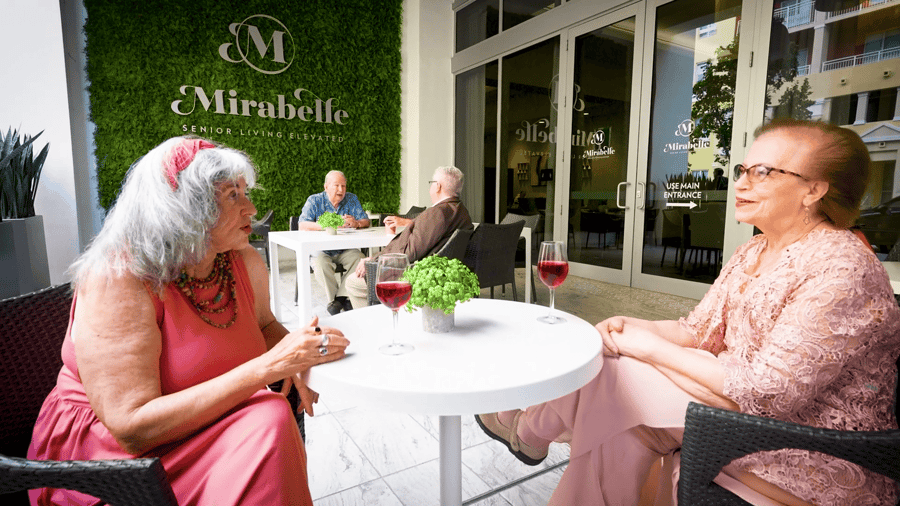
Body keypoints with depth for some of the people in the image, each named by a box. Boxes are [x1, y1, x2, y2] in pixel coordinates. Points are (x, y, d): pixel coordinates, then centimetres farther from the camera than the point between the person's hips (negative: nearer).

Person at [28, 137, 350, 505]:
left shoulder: (244, 262, -4)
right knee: (269, 420, -25)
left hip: (199, 428, 6)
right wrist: (269, 366, -33)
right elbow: (133, 427, -27)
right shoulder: (117, 278, -22)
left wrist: (293, 360, -10)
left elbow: (264, 325, 14)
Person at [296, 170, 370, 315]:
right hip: (321, 249, -2)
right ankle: (334, 298, -16)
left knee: (359, 258, -26)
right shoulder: (314, 200, -2)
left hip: (345, 250, 2)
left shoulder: (352, 199, 6)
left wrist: (356, 223, -23)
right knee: (320, 263, -33)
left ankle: (341, 297, -17)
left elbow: (366, 222, 2)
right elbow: (302, 225, -14)